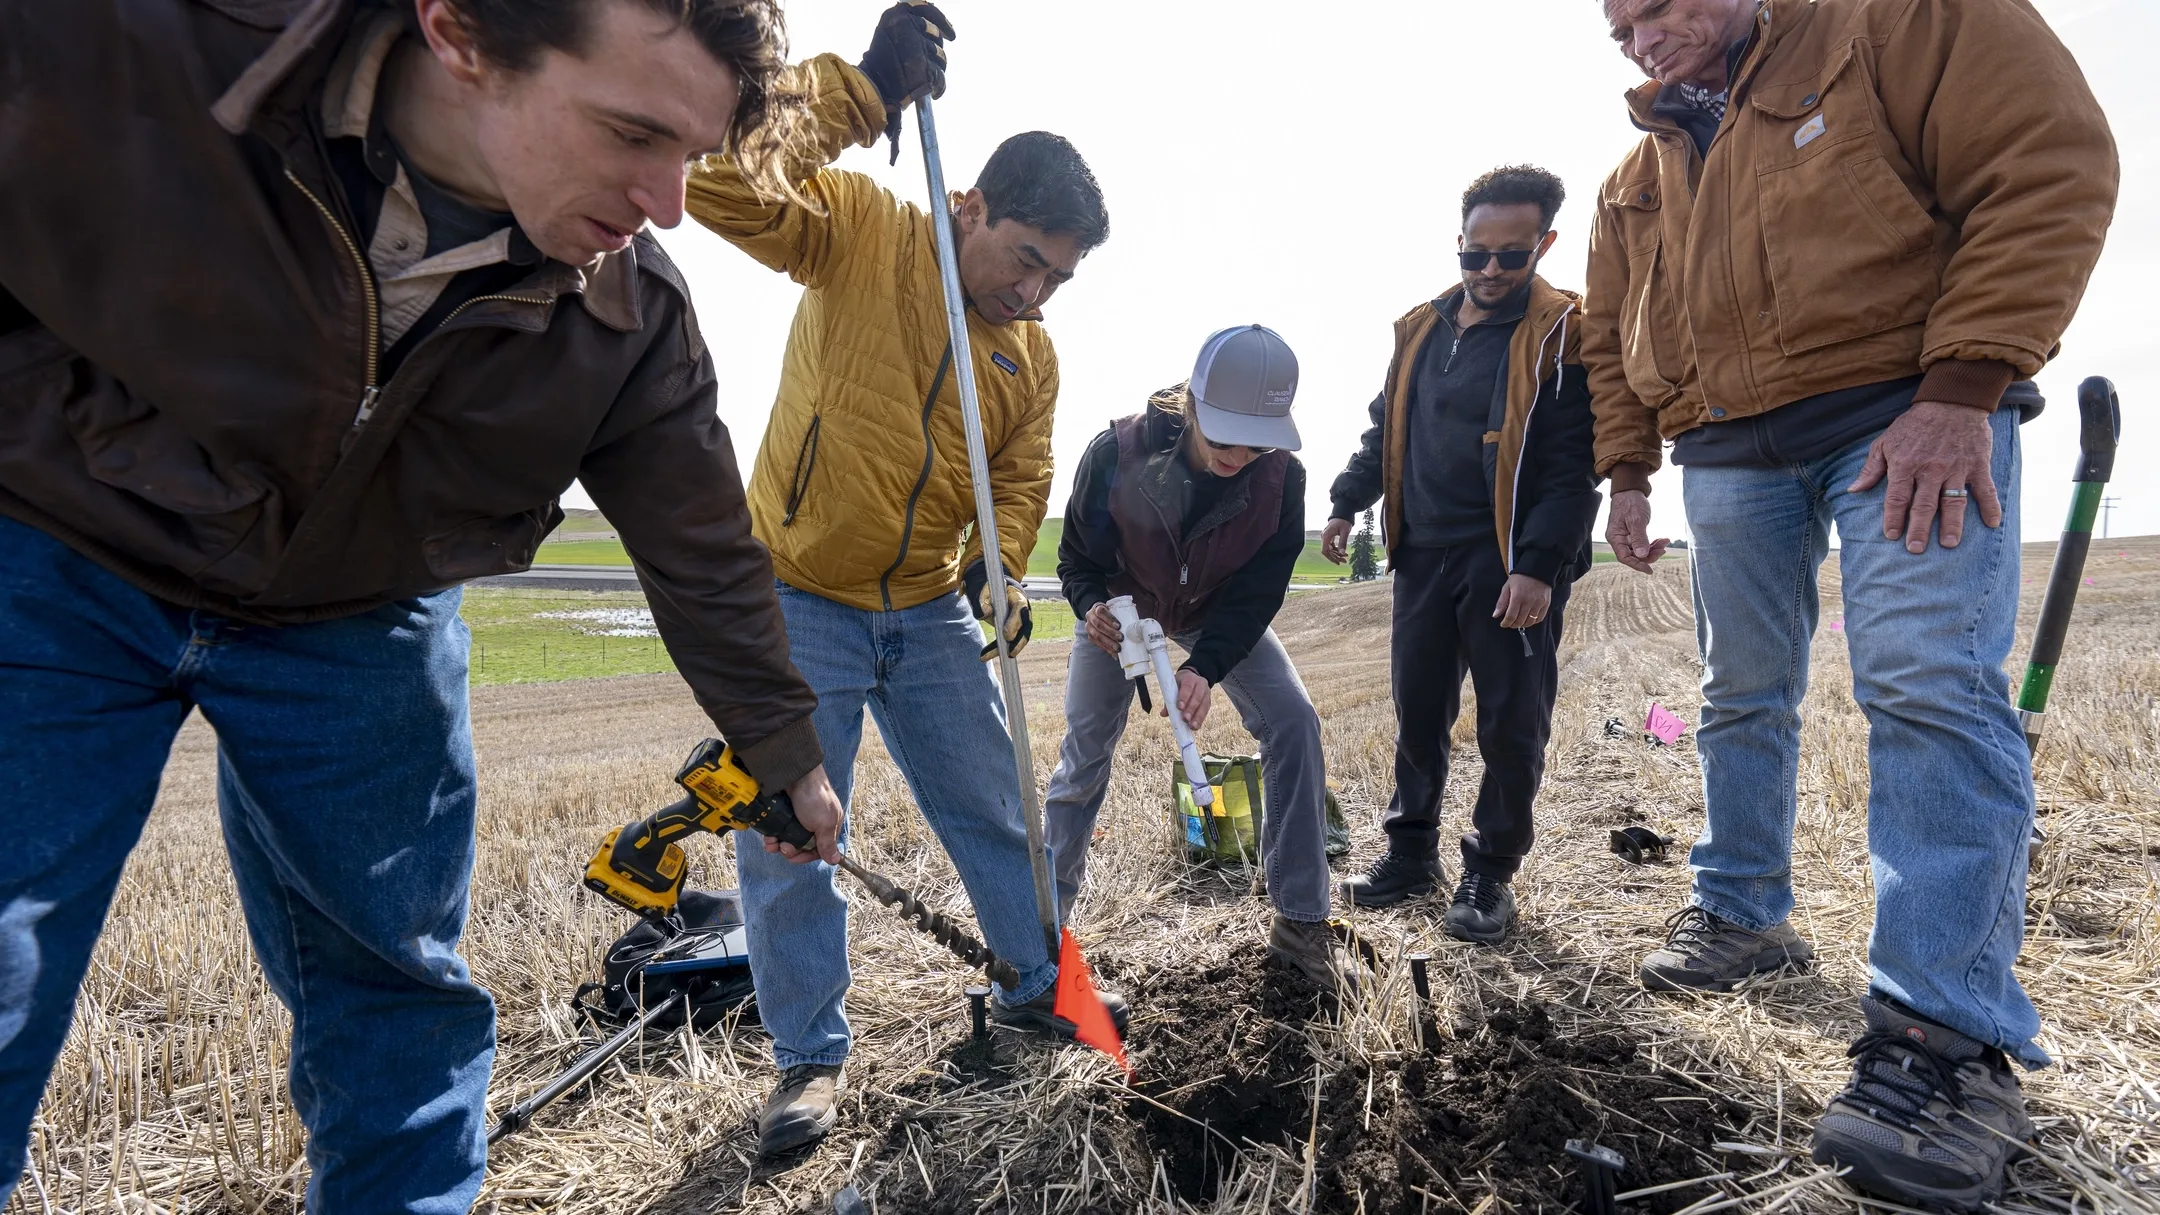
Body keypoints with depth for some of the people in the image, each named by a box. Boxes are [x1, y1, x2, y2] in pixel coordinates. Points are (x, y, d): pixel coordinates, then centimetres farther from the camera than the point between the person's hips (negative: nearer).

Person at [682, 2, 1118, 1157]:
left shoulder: (1034, 353, 4)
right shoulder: (861, 230, -10)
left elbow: (1019, 481, 4)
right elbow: (725, 182, -24)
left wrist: (997, 577, -15)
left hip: (931, 612, 5)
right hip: (800, 599, -4)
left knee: (994, 809, 12)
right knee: (787, 835, 0)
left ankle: (1037, 984, 34)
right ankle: (810, 1054, 18)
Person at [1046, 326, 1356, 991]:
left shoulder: (1280, 475, -29)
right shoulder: (1117, 454, -32)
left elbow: (1257, 593, -23)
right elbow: (1077, 558, -17)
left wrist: (1205, 668, -38)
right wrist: (1092, 605, -39)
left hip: (1222, 613, 1)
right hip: (1122, 607, 0)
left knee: (1294, 723, -17)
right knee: (1083, 751, 0)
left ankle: (1301, 922, -6)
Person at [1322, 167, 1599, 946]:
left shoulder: (1563, 335, -8)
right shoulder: (1421, 329, 11)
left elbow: (1574, 465, -14)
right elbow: (1385, 431, 23)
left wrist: (1539, 565, -21)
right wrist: (1347, 503, 16)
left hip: (1511, 565, -5)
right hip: (1423, 557, 6)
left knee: (1511, 722, 3)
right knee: (1417, 711, 12)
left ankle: (1492, 872, 17)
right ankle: (1412, 850, 26)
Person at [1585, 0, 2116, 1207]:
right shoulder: (1636, 181, 15)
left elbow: (2051, 167, -11)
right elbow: (1612, 343, 22)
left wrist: (1960, 388, -19)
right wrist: (1629, 473, 13)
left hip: (1912, 416, -6)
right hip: (1728, 454, 6)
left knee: (1931, 688, -17)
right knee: (1745, 698, 10)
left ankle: (1949, 1037, -15)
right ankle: (1744, 912, 26)